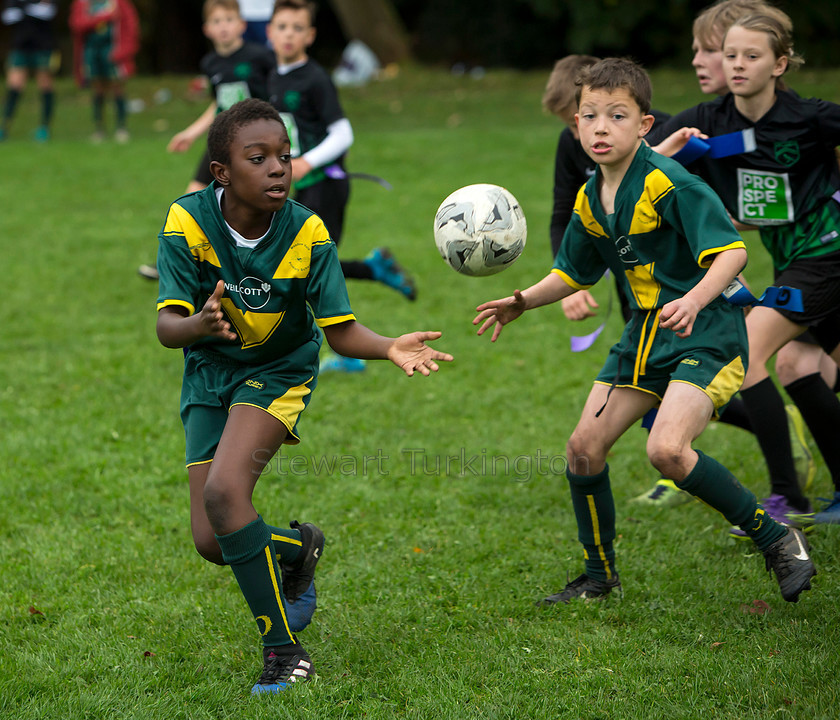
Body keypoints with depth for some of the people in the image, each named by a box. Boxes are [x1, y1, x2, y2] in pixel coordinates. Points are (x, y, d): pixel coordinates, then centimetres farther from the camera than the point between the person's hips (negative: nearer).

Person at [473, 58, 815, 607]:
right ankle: (601, 576, 23)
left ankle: (777, 540, -9)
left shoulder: (669, 182, -19)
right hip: (646, 335, 8)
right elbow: (574, 274, 22)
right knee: (584, 448, 5)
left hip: (707, 334, -8)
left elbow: (731, 251, -25)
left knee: (667, 449, -26)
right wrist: (523, 302, 9)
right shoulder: (590, 200, 6)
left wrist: (694, 300, -41)